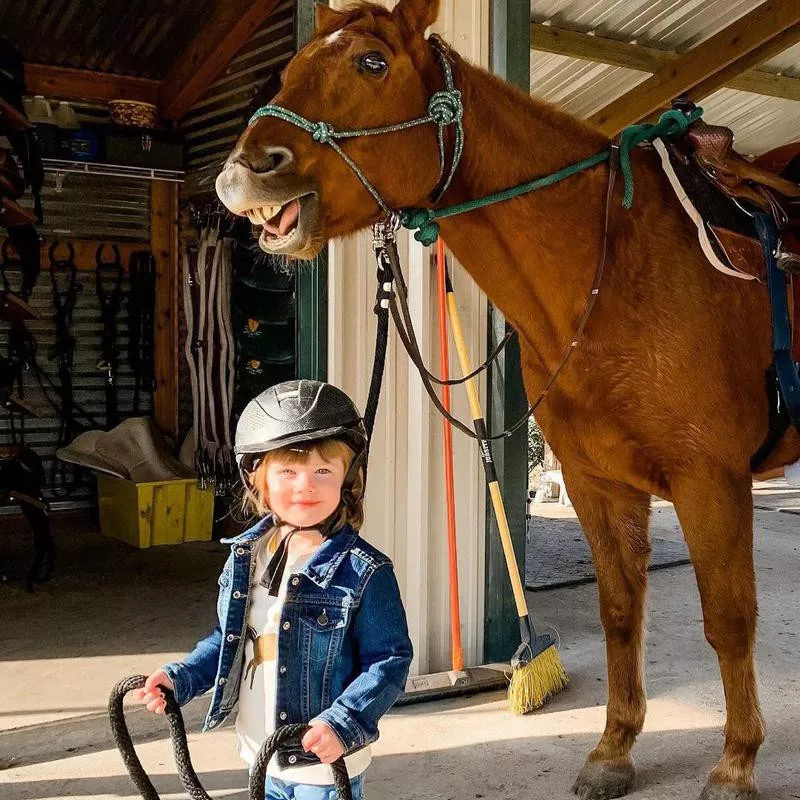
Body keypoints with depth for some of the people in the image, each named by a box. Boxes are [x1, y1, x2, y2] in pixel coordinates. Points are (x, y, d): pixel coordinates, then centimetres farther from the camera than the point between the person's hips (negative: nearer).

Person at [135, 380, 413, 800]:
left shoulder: (363, 571, -19)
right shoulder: (246, 553, 1)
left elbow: (389, 660, -17)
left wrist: (343, 724, -27)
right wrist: (180, 678, 3)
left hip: (325, 765, -6)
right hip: (261, 755, 6)